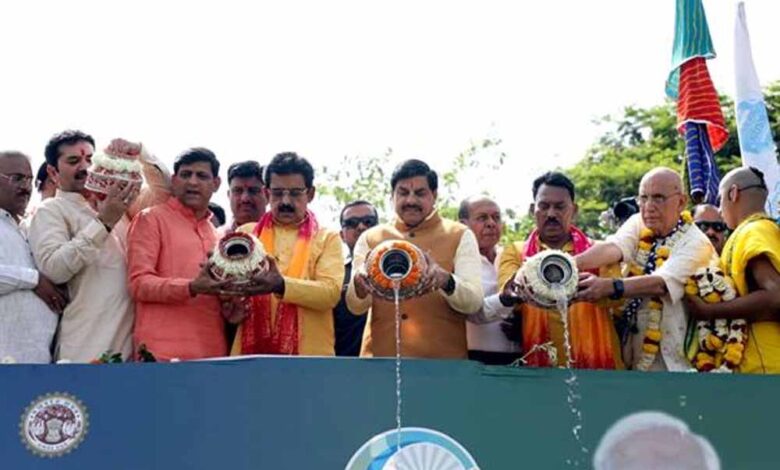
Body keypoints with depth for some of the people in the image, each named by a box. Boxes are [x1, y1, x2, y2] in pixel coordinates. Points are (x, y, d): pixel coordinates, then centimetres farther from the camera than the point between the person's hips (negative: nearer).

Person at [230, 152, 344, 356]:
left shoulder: (327, 238, 6)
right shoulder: (246, 233, 14)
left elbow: (330, 292, -9)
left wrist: (281, 285, -25)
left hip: (308, 353, -1)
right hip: (252, 349, 2)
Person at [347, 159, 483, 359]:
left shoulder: (460, 236, 5)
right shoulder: (369, 238, 9)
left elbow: (474, 302, -6)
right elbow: (355, 306, 1)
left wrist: (447, 282, -27)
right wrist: (360, 287, -22)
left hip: (442, 358, -1)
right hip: (379, 355, 1)